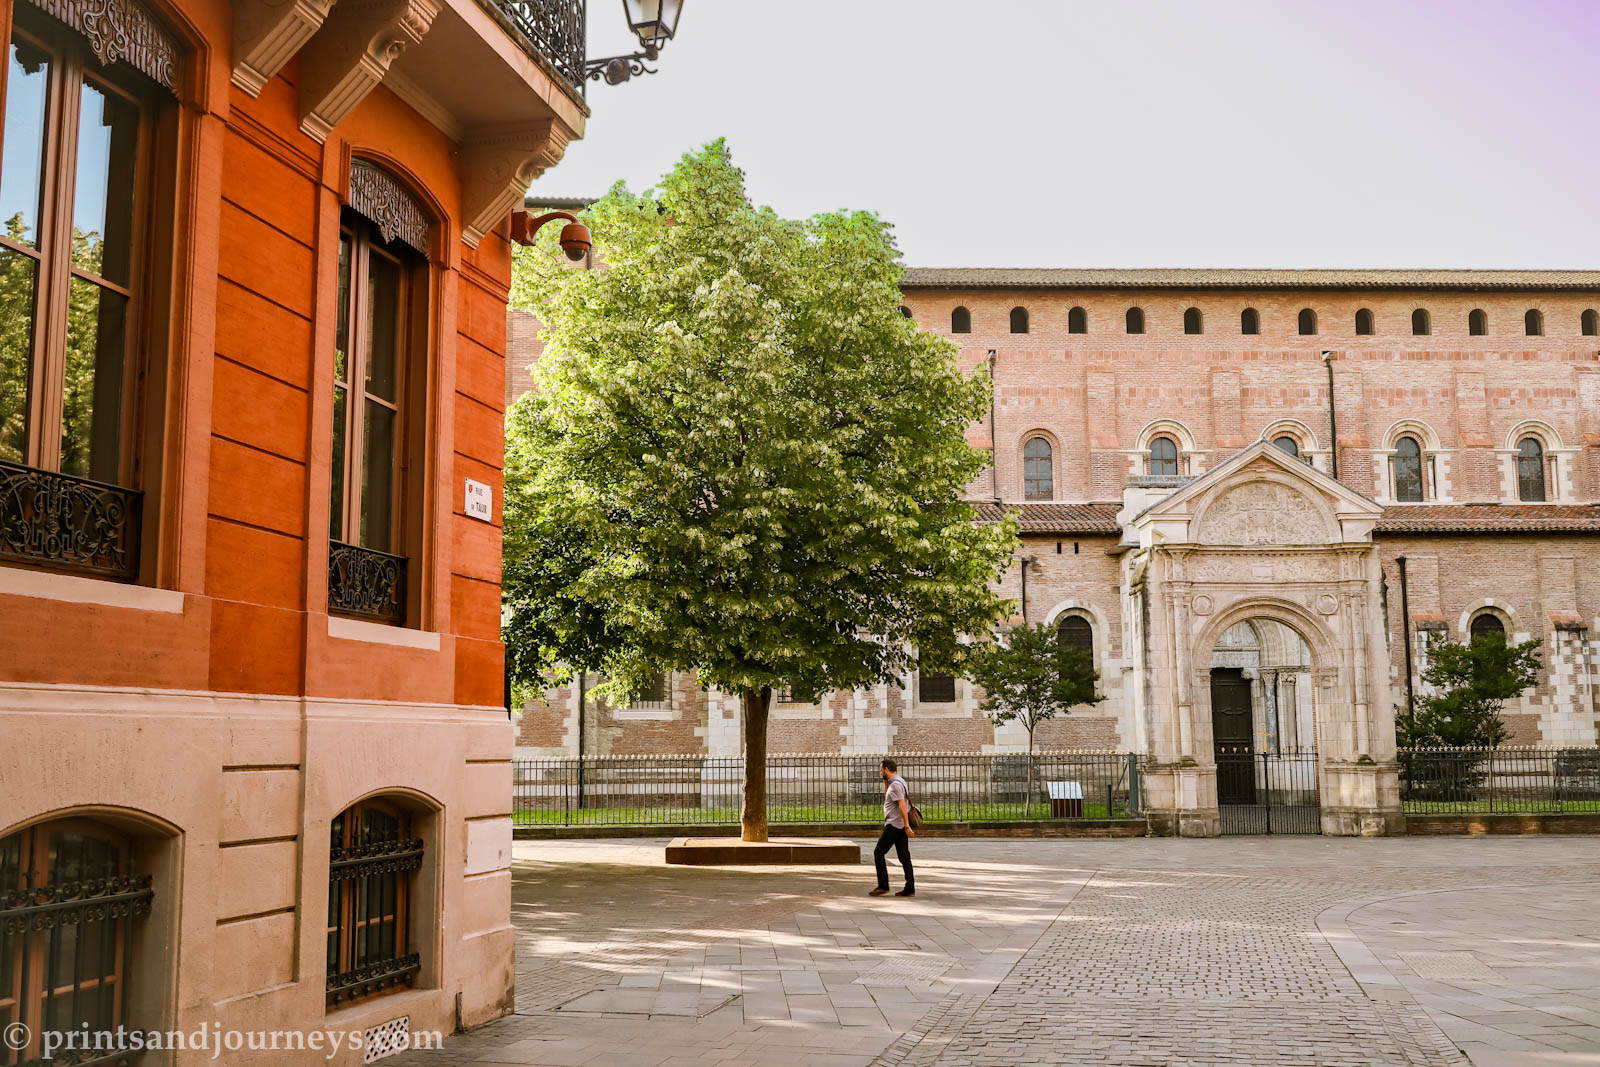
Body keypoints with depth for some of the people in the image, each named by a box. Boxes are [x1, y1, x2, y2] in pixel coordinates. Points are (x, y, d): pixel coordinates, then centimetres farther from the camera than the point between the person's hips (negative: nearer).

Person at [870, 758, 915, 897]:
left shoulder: (895, 784, -15)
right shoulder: (899, 781, 17)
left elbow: (902, 805, -22)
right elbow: (887, 798, 31)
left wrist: (907, 826, -26)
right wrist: (885, 781, 20)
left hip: (894, 825, -10)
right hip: (901, 826, 10)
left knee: (878, 853, -2)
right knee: (904, 856, 6)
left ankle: (883, 886, -2)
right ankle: (910, 889, 3)